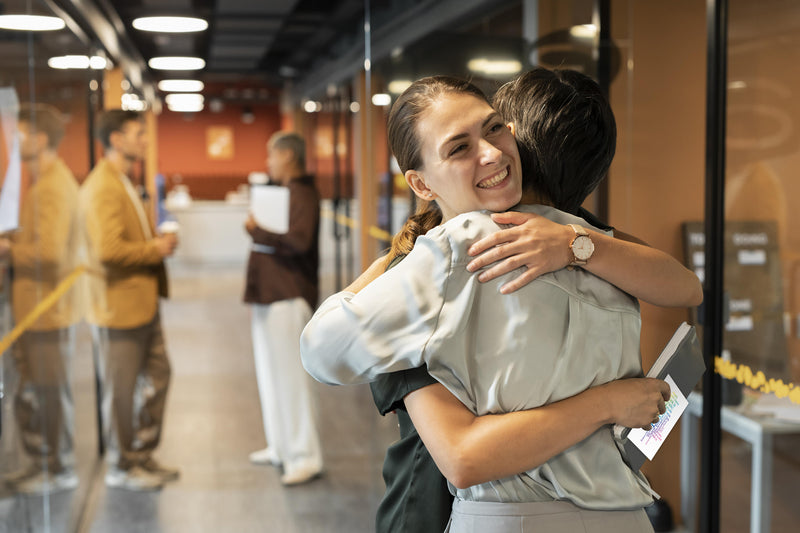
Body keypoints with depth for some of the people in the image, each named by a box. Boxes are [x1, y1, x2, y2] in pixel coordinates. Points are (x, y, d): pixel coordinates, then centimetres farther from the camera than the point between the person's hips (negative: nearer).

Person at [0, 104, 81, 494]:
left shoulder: (54, 187, -19)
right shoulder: (41, 182, 14)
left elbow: (50, 252, -27)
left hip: (48, 310, -10)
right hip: (32, 307, 10)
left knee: (51, 393, 3)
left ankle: (60, 470, 16)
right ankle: (39, 462, 30)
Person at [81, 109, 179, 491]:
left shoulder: (122, 182, 15)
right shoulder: (102, 187, -19)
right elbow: (108, 251, -28)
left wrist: (159, 241, 6)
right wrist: (156, 249, -15)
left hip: (143, 302, 10)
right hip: (119, 306, -10)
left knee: (157, 377, 17)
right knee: (120, 390, 3)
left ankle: (142, 455, 30)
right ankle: (120, 467, 17)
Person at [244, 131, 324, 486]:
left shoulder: (302, 194, -14)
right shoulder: (280, 191, 16)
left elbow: (299, 240, -29)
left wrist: (258, 231, -20)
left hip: (287, 297, -10)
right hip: (269, 295, 10)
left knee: (289, 376, -7)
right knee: (270, 373, 16)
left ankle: (305, 457, 1)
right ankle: (280, 446, 27)